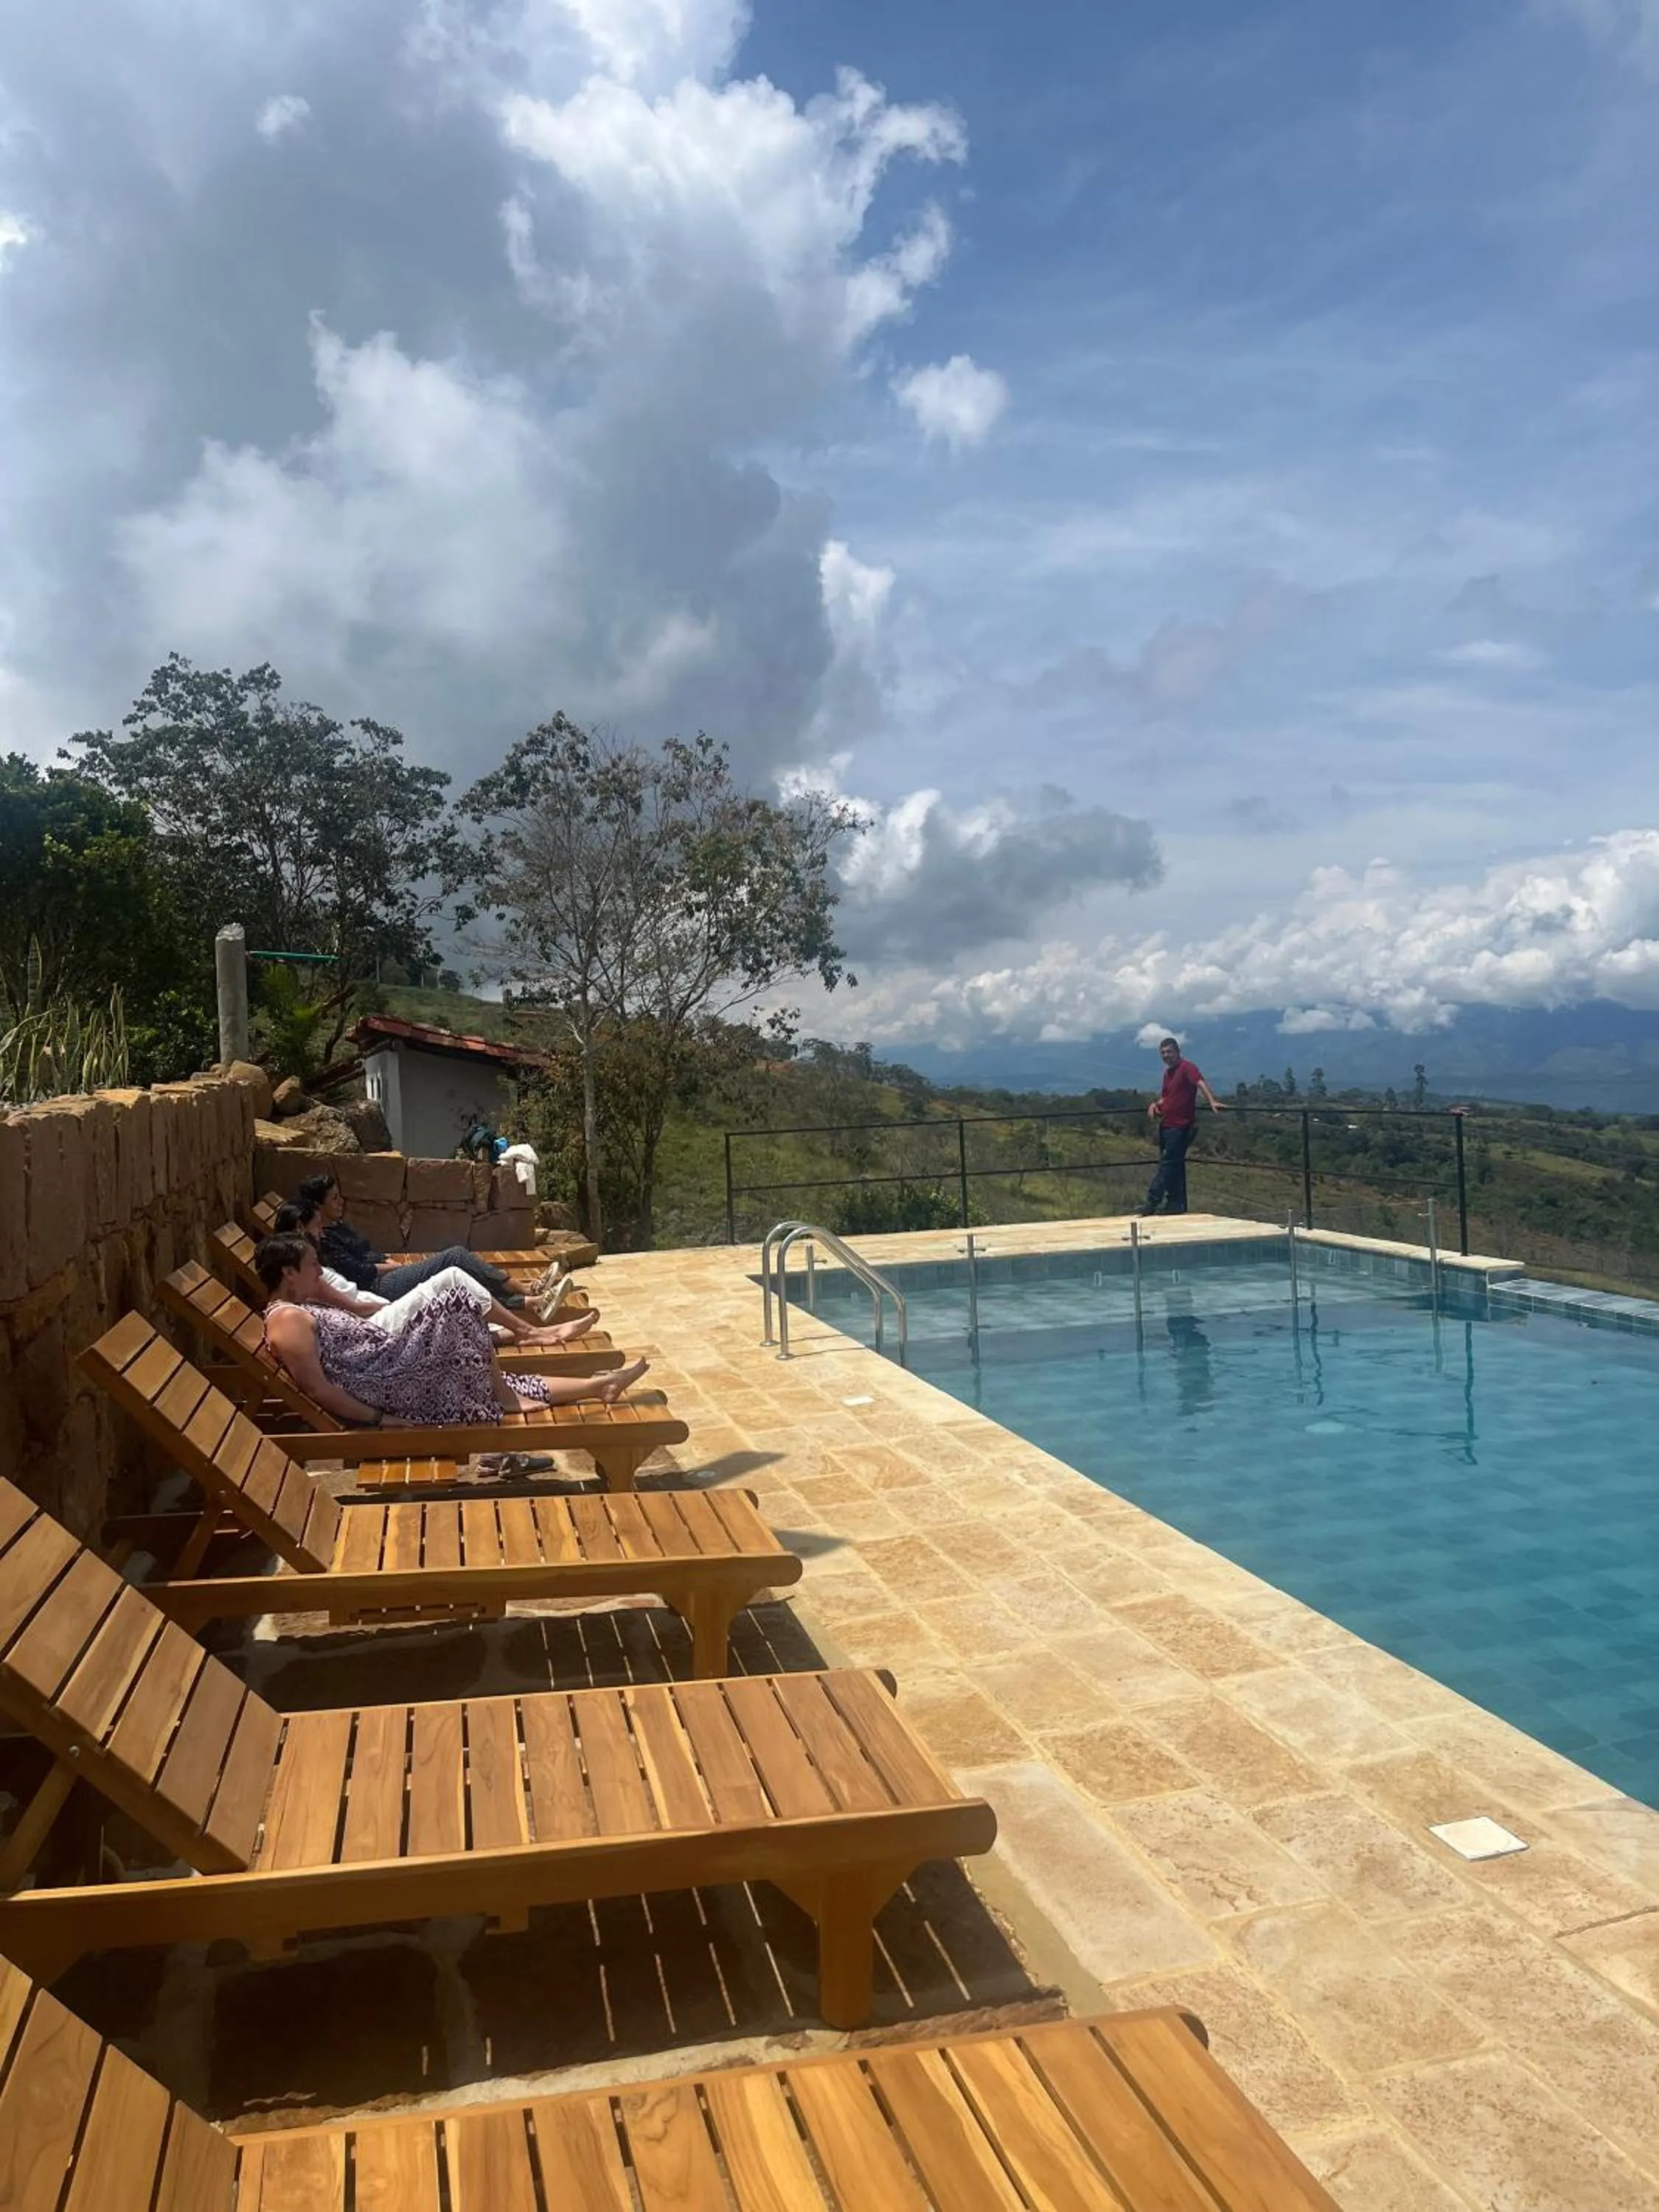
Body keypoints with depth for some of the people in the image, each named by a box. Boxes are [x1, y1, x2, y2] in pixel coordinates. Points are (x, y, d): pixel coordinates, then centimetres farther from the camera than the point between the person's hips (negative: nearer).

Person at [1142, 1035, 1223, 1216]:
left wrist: (1212, 1101, -42)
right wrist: (1155, 1104, 6)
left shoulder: (1187, 1067, -10)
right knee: (1175, 1166, 13)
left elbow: (1200, 1083, -26)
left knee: (1168, 1164, -8)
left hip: (1180, 1126, -9)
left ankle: (1152, 1203, -10)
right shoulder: (1167, 1072, 16)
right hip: (1165, 1125, 9)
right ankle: (1177, 1205, 18)